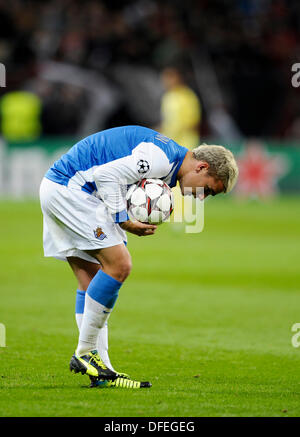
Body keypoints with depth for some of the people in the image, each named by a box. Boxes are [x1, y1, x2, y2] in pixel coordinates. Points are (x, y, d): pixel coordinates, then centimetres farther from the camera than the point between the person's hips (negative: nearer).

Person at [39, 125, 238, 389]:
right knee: (118, 265, -15)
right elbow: (105, 174, -23)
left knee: (92, 283, 7)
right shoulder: (160, 159, -18)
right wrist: (123, 220, -16)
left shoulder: (166, 165, 15)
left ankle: (100, 372, 5)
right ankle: (85, 353, -9)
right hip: (69, 187, -11)